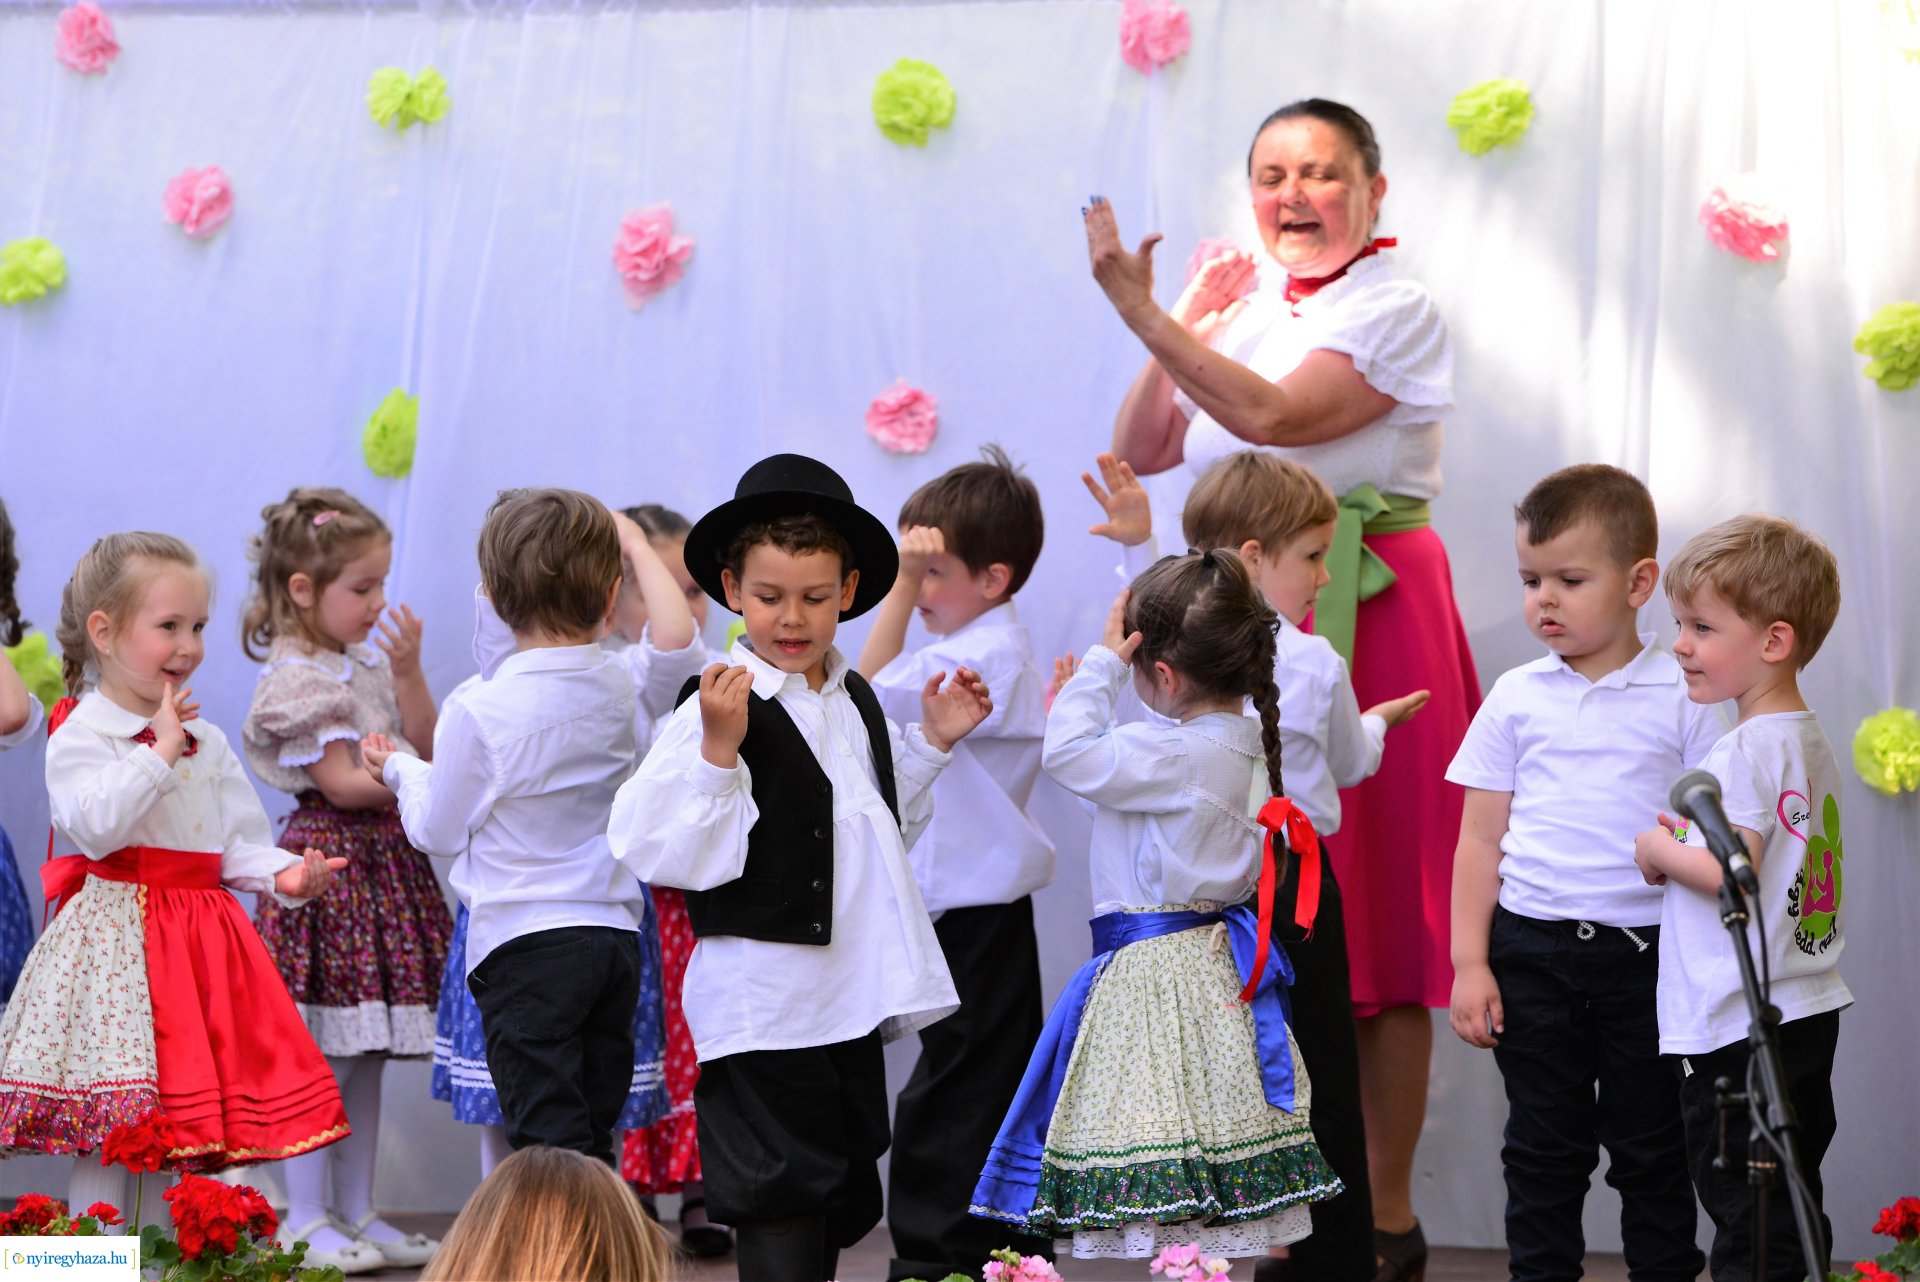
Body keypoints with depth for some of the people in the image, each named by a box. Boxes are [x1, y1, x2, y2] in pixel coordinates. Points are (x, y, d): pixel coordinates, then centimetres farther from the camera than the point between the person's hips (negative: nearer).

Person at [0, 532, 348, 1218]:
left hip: (202, 941, 6)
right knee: (108, 1134, -10)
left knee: (206, 1134, 5)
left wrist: (281, 873, -6)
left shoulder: (207, 741, 15)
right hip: (117, 943, -6)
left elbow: (237, 842, 14)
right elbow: (95, 825, -21)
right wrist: (160, 750, -17)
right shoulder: (79, 736, -5)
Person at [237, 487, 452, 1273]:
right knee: (324, 1055, -5)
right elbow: (341, 780, -16)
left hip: (386, 863, 8)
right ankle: (307, 1219, 3)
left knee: (369, 1052, 11)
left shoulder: (370, 663, 14)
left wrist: (407, 669, -3)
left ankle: (356, 1213, 17)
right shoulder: (297, 678, -12)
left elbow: (423, 744, 6)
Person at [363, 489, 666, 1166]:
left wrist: (401, 770, 16)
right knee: (592, 1134, 14)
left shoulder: (480, 711, -13)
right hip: (617, 935, 6)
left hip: (524, 941, -6)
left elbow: (439, 830, -3)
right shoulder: (619, 689, 3)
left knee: (549, 1137, -5)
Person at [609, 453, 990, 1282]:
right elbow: (662, 852, -22)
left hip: (853, 1005, 8)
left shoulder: (855, 701, 11)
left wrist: (931, 742, 15)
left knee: (837, 1213, 17)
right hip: (764, 1013, -8)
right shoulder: (722, 710, -13)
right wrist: (719, 747, -28)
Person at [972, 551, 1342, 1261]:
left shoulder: (1174, 754, -21)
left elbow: (1068, 755, -17)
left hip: (1153, 965, -10)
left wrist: (1102, 661, -10)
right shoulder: (1242, 739, 8)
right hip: (1213, 949, 10)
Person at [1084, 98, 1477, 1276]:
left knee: (1369, 908, -3)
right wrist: (1187, 327, 4)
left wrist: (1141, 308, -20)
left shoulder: (1397, 309, -4)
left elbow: (1271, 414, -19)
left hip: (1366, 621, -6)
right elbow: (1141, 451, 13)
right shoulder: (1246, 307, 16)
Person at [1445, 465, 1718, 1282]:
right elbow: (1480, 836, 6)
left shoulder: (1682, 696, -2)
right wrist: (1469, 964, 1)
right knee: (1543, 1147, 9)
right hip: (1531, 948, 2)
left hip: (1647, 953, -1)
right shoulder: (1517, 696, 4)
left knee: (1651, 1148, 9)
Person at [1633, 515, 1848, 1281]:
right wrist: (1682, 847, 13)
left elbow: (1729, 871, -27)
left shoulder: (1747, 751, -18)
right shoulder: (1813, 742, 12)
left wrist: (1657, 851, -10)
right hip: (1809, 1012, 10)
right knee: (1792, 1213, 16)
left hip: (1736, 1028, -10)